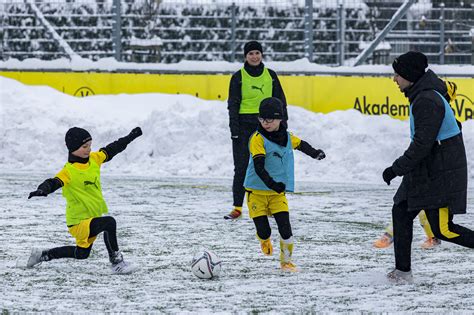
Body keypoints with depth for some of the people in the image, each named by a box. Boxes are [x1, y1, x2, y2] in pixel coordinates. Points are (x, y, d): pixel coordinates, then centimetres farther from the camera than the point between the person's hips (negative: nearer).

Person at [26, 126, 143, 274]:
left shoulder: (94, 159, 1)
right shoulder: (69, 171, -21)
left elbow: (111, 150, 14)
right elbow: (54, 182, -35)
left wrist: (131, 137, 22)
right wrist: (42, 190, -56)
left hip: (93, 218, 9)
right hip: (79, 222, -9)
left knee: (81, 254, 24)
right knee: (109, 223, -31)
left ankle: (42, 255, 39)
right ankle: (116, 263, -21)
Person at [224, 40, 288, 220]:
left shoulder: (270, 75, 8)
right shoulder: (238, 77, 1)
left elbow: (280, 101, 11)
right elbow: (233, 104, -1)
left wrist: (283, 124, 5)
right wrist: (234, 129, -9)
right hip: (244, 125, -2)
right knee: (241, 167, -3)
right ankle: (237, 207, 0)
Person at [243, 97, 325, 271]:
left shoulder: (287, 138, 5)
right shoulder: (258, 139, -14)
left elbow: (301, 144, 30)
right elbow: (259, 166, -25)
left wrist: (315, 153, 41)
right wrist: (270, 183, -38)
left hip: (278, 193, 4)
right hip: (257, 191, -4)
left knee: (285, 227, -9)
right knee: (264, 231, -4)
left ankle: (286, 260, 12)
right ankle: (264, 240, 34)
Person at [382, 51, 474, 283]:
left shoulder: (427, 101, -21)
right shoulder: (421, 95, 11)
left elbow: (422, 144, -25)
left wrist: (396, 169, -19)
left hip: (441, 175, -10)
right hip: (424, 172, 10)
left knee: (443, 229, -9)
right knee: (401, 212, 7)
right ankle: (403, 271, 11)